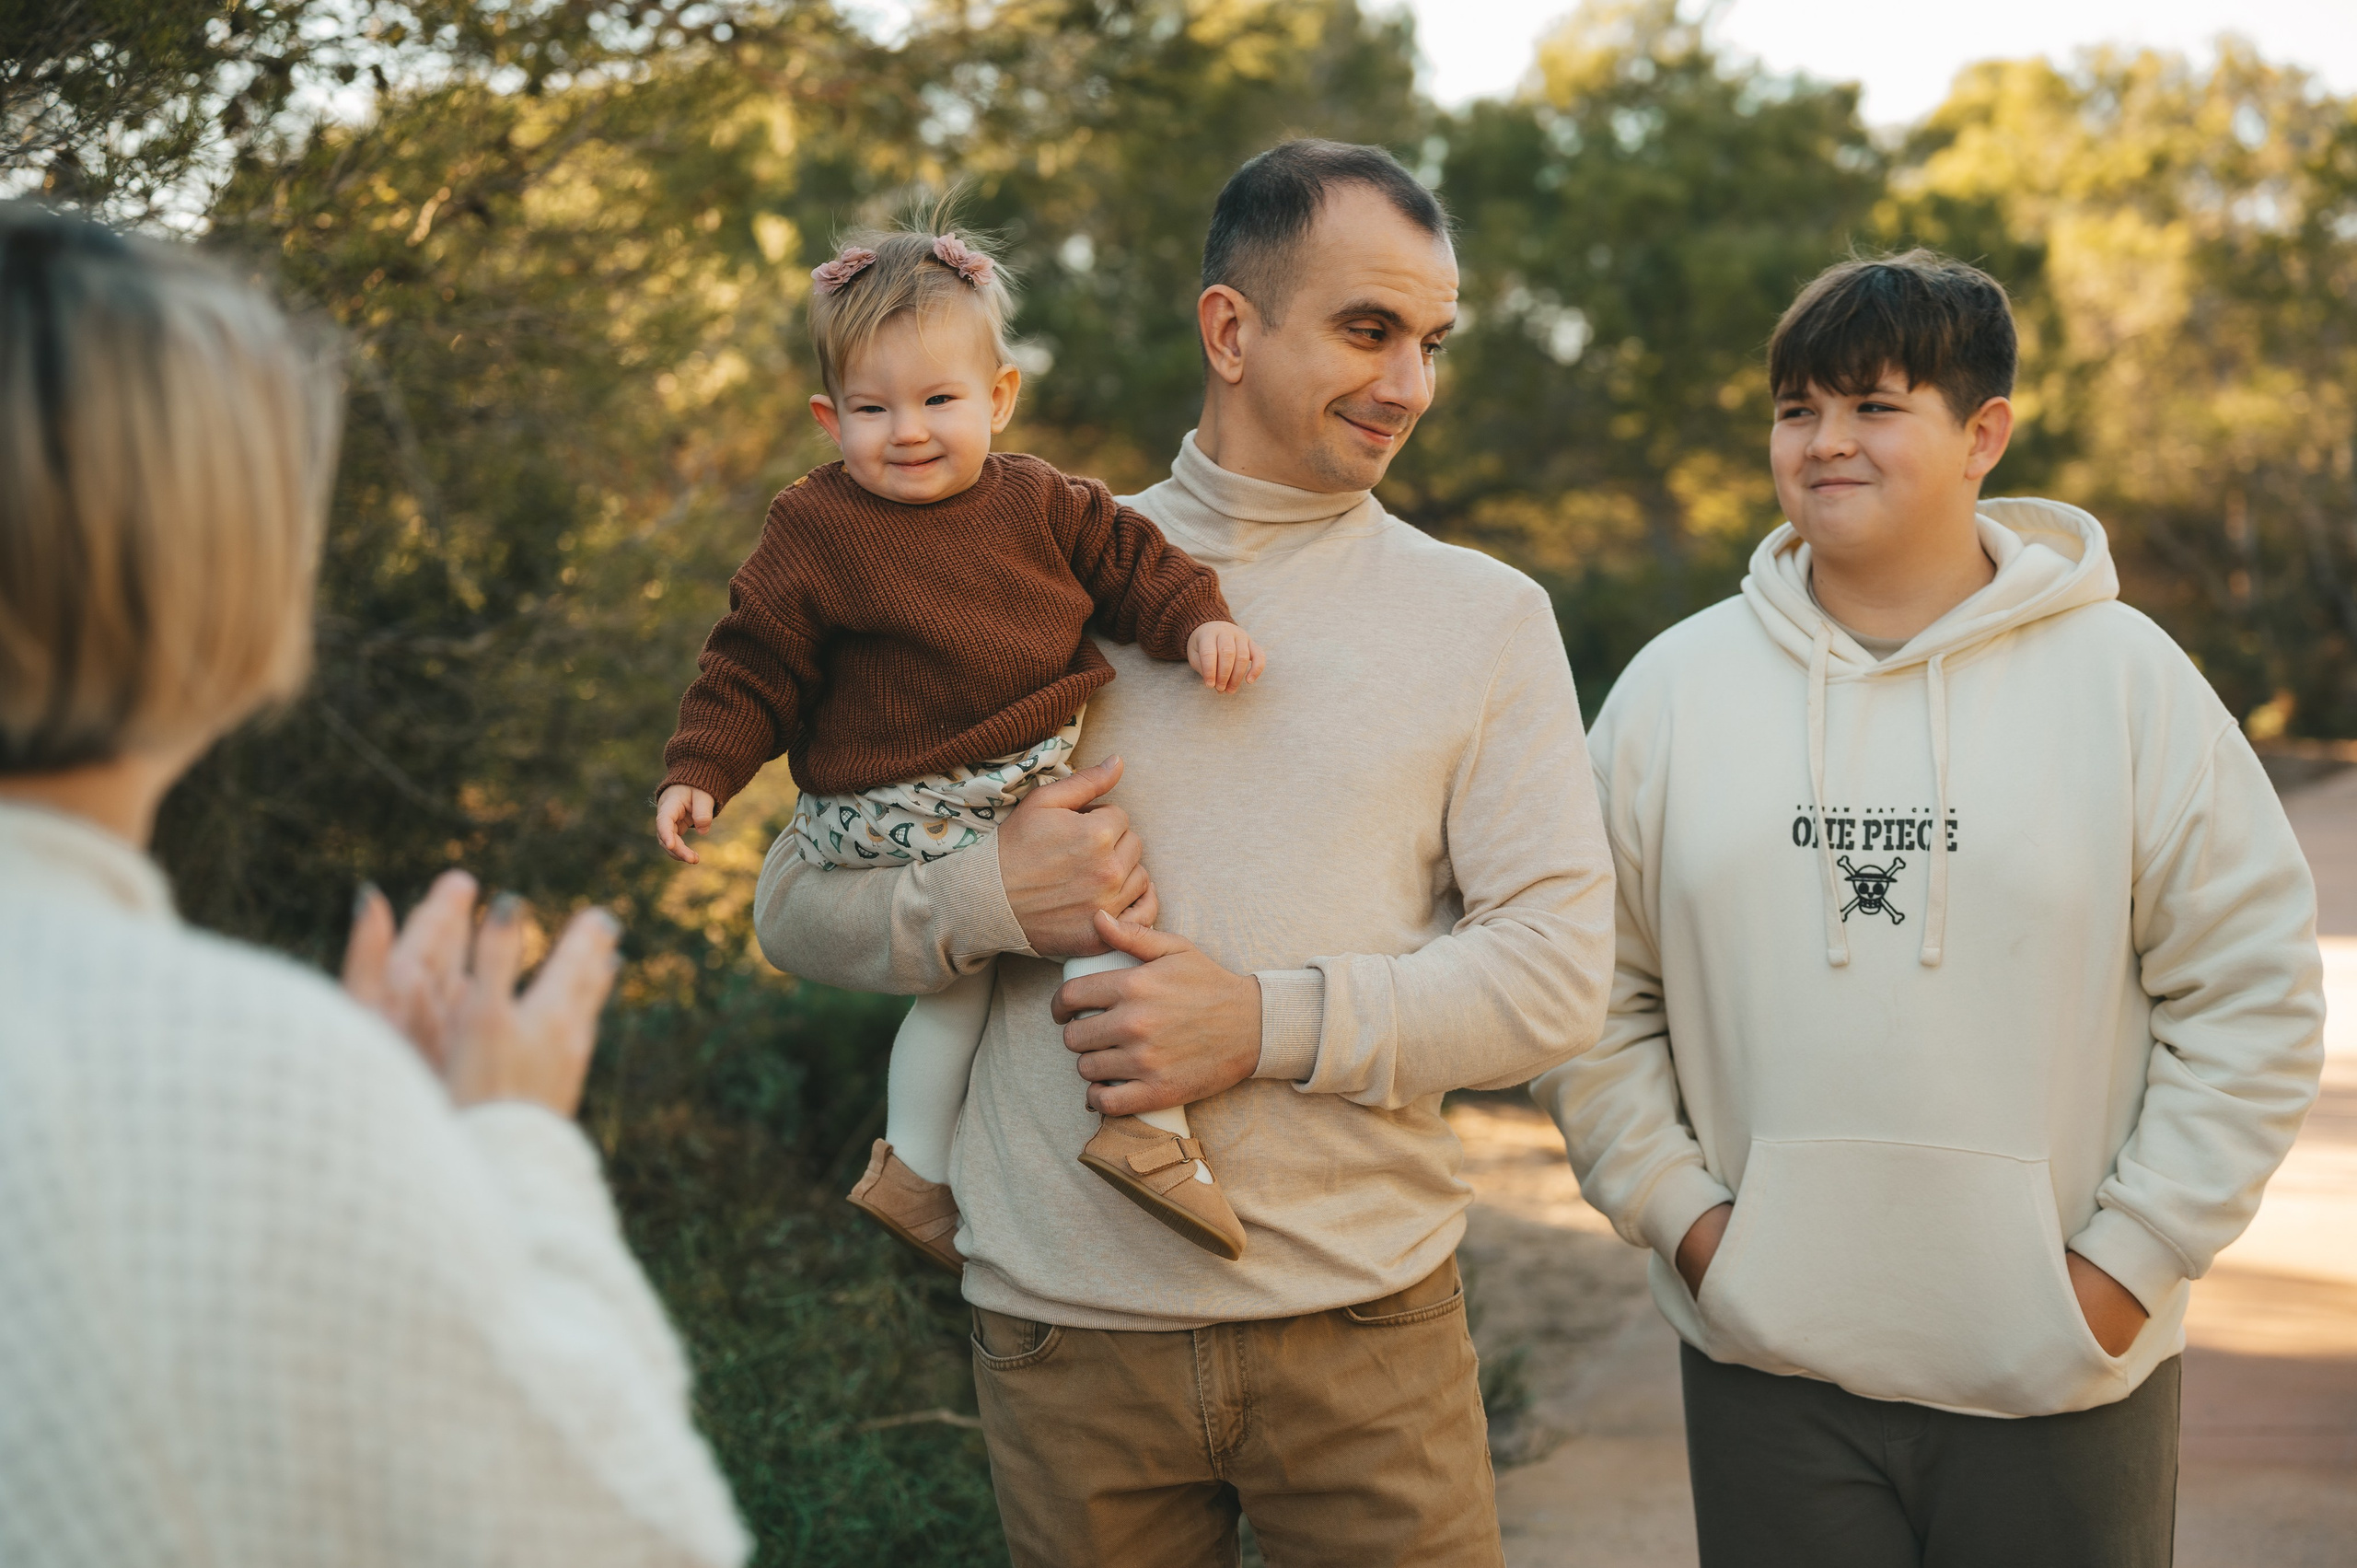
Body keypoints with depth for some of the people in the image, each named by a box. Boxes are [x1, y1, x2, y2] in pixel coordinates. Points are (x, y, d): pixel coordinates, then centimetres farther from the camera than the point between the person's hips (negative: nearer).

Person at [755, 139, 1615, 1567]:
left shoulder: (1486, 617, 5)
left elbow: (1561, 969, -4)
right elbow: (796, 904, 7)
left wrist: (1270, 1020, -16)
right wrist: (989, 899, -13)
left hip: (1365, 1316, 0)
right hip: (1066, 1327, 0)